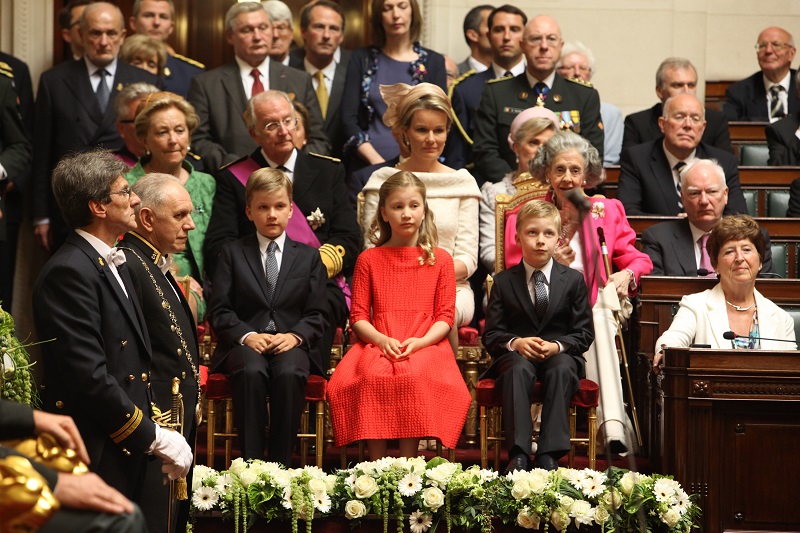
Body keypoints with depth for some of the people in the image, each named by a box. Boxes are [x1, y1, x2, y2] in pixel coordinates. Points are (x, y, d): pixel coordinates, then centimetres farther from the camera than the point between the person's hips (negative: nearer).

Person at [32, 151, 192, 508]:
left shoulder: (113, 264, 16)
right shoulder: (69, 272, -16)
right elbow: (90, 377, -22)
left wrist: (160, 432, 8)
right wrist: (154, 438, -16)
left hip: (129, 454, 9)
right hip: (96, 459, -9)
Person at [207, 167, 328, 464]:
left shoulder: (309, 256, 17)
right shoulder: (232, 253, 15)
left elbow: (317, 314, 10)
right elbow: (219, 310, 5)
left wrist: (295, 336, -12)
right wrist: (246, 335, -14)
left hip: (291, 343, 0)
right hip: (245, 342, 0)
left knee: (290, 374, -35)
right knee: (251, 372, -36)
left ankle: (280, 466, -31)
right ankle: (250, 463, -33)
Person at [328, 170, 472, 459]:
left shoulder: (440, 259, 13)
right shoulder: (369, 259, 15)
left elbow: (446, 316, 7)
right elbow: (358, 316, 9)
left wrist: (419, 342, -12)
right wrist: (382, 340, -11)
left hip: (425, 346, -1)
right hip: (378, 345, 1)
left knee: (416, 376, -35)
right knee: (373, 376, -33)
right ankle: (377, 465, -28)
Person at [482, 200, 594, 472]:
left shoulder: (573, 280, 8)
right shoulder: (503, 281, 8)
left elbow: (584, 333, 5)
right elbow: (491, 335, 4)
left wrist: (557, 346, -15)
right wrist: (515, 343, -17)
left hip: (560, 355, 0)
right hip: (516, 355, 0)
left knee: (561, 368, -35)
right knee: (519, 368, -36)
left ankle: (549, 454, -39)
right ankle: (518, 455, -44)